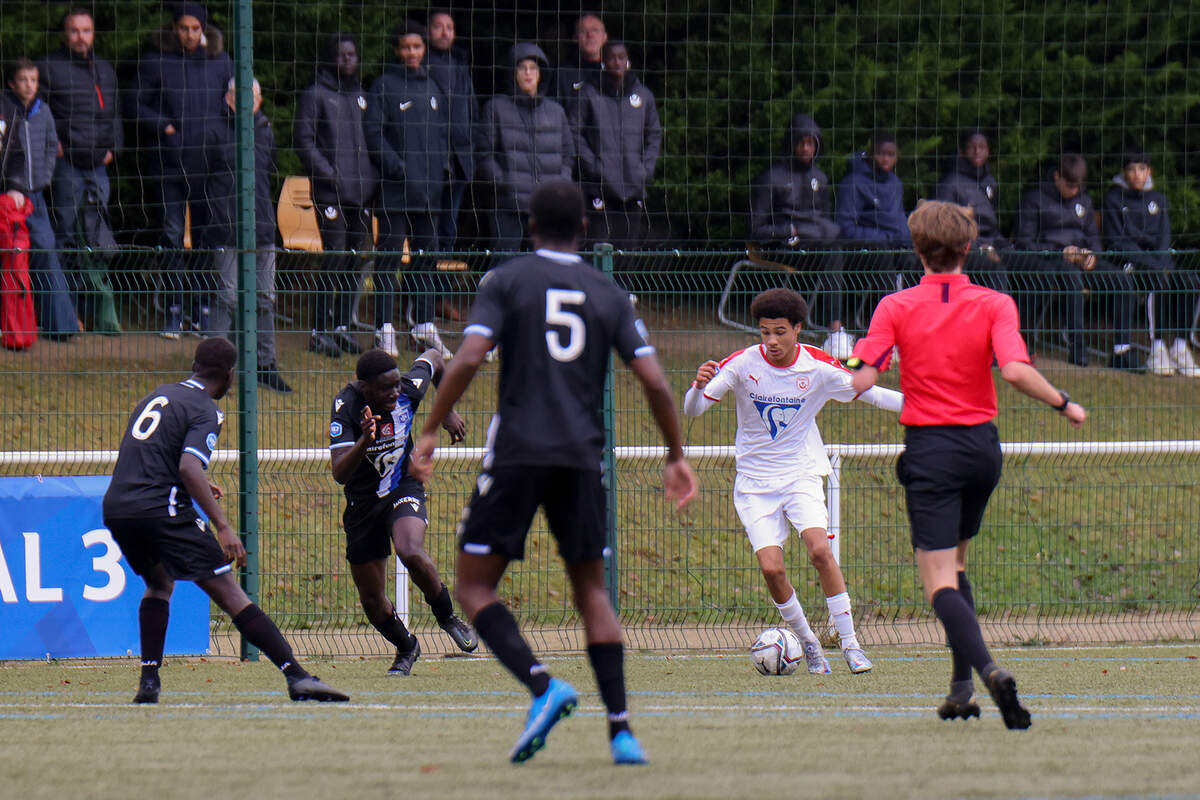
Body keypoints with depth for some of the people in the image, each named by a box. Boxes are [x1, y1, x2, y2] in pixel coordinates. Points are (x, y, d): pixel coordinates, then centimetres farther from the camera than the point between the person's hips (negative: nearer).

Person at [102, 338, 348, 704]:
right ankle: (296, 676, -15)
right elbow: (189, 467, -20)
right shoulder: (206, 411, -4)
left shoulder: (156, 396, 21)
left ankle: (149, 679, 17)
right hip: (161, 509, -7)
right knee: (228, 590, -8)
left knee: (159, 583, 30)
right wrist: (223, 526, -23)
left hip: (115, 507, 7)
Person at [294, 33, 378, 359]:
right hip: (330, 193, -6)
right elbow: (304, 141, -5)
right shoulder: (314, 96, 0)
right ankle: (319, 330, -7)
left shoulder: (362, 96, 17)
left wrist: (373, 177, 7)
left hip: (362, 191, 6)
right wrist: (329, 174, -14)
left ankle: (343, 326, 14)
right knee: (335, 256, -11)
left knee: (353, 258, 6)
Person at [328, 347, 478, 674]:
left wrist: (448, 411, 12)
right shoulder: (345, 407, -24)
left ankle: (446, 616, -6)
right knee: (372, 602, 6)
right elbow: (340, 473, -34)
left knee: (410, 551, -33)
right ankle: (406, 647, 36)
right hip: (363, 503, 0)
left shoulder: (409, 388, -16)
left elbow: (433, 358, 9)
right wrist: (365, 441, -50)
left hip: (405, 489, 0)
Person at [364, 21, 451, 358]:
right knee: (390, 255, -5)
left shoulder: (432, 87, 16)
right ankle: (384, 328, -4)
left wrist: (443, 164, 8)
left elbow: (444, 131, 22)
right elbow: (373, 132, -8)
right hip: (396, 188, -6)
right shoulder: (384, 86, -2)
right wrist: (396, 166, -15)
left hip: (430, 188, 6)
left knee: (427, 254, 9)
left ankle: (424, 324, 16)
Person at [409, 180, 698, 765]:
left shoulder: (506, 280, 2)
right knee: (591, 590, 13)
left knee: (474, 589, 4)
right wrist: (675, 456, 15)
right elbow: (653, 381, 4)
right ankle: (620, 728, 0)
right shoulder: (608, 295, 10)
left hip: (516, 453, -3)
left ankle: (543, 686, -20)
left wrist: (430, 432, -6)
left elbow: (469, 359, -12)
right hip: (582, 455, 3)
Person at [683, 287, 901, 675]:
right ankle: (807, 641, 9)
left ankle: (850, 643, -14)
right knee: (771, 567, -14)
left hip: (801, 474, 0)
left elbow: (868, 392, 3)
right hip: (754, 482, 0)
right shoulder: (742, 364, -9)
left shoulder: (818, 367, -7)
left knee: (820, 549, -23)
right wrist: (699, 386, -34)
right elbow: (692, 410, -11)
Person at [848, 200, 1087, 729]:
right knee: (954, 561, 23)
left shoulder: (896, 307, -3)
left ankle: (987, 670, -32)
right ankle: (963, 683, 15)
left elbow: (863, 379, -11)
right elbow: (1016, 371, -17)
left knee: (940, 581, -9)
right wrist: (1064, 405, -3)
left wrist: (841, 375, 12)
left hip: (929, 448, -3)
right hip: (982, 446, 3)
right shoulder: (994, 305, -2)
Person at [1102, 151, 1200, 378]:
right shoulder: (1114, 198, 2)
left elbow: (1164, 237, 11)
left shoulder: (1158, 199, 17)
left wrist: (1161, 263, -11)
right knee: (1160, 281, -35)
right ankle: (1157, 348, -35)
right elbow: (1116, 241, -6)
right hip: (1129, 262, -4)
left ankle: (1180, 348, -29)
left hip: (1158, 258, 4)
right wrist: (1152, 265, -16)